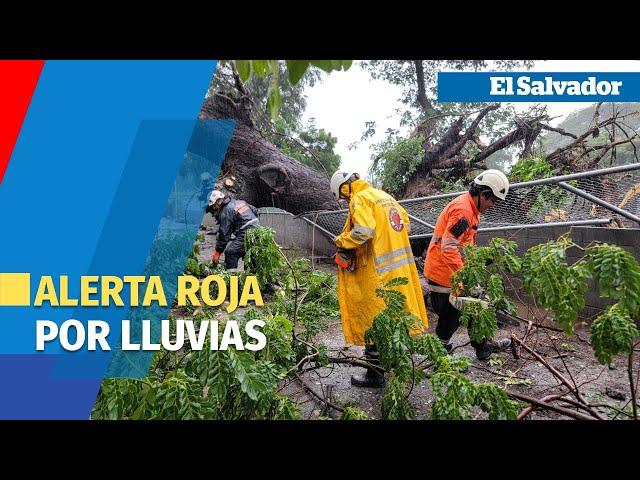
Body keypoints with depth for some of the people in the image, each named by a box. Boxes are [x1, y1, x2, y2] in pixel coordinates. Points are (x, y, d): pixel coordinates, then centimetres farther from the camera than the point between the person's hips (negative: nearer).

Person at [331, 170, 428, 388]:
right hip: (399, 267, 9)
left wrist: (341, 241, -10)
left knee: (372, 322, 2)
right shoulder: (384, 195, 15)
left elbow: (363, 231, -26)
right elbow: (405, 221, 18)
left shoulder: (360, 200, -12)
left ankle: (375, 375, 12)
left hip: (378, 273, -9)